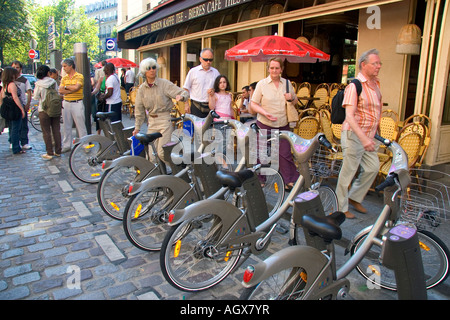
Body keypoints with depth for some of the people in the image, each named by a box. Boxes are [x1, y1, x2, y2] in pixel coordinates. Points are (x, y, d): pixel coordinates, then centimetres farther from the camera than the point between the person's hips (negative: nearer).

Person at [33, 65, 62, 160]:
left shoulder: (39, 84, -9)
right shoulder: (54, 82, -3)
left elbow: (36, 97, -6)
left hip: (44, 110, -3)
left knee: (46, 132, 4)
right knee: (56, 130, 11)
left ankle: (50, 153, 7)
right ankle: (58, 151, 17)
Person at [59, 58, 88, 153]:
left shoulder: (79, 76, -3)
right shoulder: (64, 78, 12)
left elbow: (76, 87, -19)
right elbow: (61, 91, 0)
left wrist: (66, 87, -4)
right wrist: (72, 89, -12)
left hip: (77, 103, -5)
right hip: (66, 103, 5)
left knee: (81, 125, -1)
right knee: (66, 126, 9)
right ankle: (67, 145, 18)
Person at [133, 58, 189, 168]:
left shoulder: (164, 83, -6)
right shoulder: (142, 88, 7)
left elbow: (184, 93, -10)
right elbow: (139, 110, 12)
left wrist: (181, 96, -34)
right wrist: (137, 127, 9)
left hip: (165, 119, -5)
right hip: (152, 121, 5)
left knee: (162, 152, -12)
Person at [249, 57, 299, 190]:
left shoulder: (287, 83, 9)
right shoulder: (262, 84, -1)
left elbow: (295, 101, 20)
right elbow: (253, 104, -3)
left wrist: (291, 98, -5)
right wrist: (265, 113, -19)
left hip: (283, 125, 2)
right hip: (264, 125, -2)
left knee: (285, 153, 0)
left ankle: (290, 181, 11)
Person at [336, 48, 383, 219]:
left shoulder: (376, 83, 10)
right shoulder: (354, 86, -17)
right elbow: (349, 115, -26)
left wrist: (374, 135, 20)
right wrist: (363, 138, -34)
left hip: (368, 136, 8)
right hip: (353, 135, -8)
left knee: (373, 168, 12)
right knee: (348, 171, -1)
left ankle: (354, 198, 29)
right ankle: (341, 207, 13)